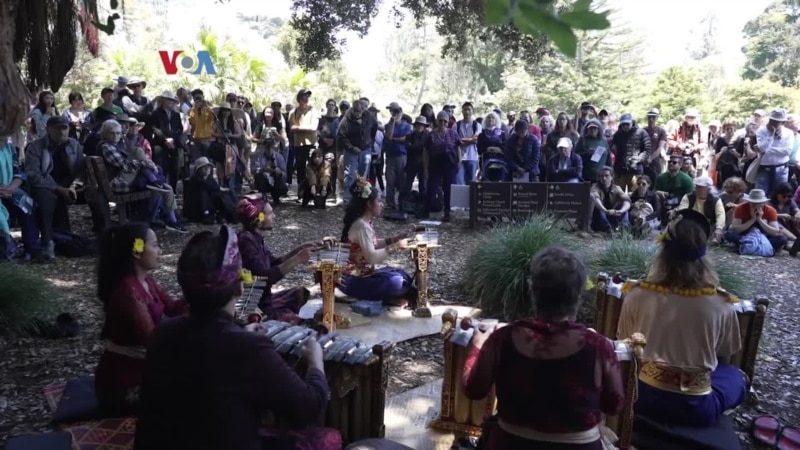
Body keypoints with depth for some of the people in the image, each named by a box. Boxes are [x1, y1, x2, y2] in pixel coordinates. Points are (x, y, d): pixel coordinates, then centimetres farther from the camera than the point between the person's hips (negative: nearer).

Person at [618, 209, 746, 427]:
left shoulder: (637, 294, -11)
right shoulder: (722, 305, -12)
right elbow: (724, 359, 5)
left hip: (644, 397, 1)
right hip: (696, 409, 0)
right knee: (735, 376, 29)